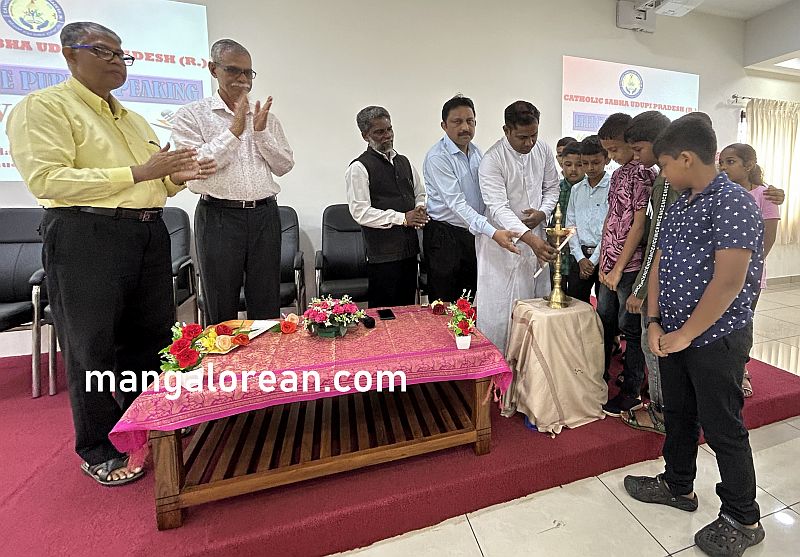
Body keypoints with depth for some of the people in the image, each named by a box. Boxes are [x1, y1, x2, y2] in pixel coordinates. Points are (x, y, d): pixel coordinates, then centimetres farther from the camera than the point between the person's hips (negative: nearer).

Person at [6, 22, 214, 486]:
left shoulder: (134, 119, 21)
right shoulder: (44, 106, -2)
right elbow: (45, 179, -15)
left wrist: (177, 176, 1)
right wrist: (138, 172, -18)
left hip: (150, 235, 7)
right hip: (86, 237, -7)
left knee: (151, 337, 12)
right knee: (92, 346, 2)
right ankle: (99, 449, 21)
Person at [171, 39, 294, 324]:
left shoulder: (266, 116, 13)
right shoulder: (191, 115, 3)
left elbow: (284, 166, 8)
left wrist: (260, 132, -5)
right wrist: (234, 131, -11)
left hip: (264, 215, 3)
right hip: (219, 217, -3)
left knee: (268, 308, 9)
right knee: (221, 313, 7)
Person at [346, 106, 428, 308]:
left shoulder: (403, 162, 15)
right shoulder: (359, 168, -7)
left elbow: (420, 194, 24)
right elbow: (360, 212, -15)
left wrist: (420, 209, 0)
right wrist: (402, 218, -18)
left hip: (409, 248, 7)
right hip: (383, 254, -7)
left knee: (408, 309, 16)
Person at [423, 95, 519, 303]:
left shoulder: (477, 152, 8)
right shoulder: (437, 158, -17)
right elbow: (456, 203, -25)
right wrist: (493, 233, -34)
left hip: (474, 234, 7)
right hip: (445, 237, -7)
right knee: (445, 306, 3)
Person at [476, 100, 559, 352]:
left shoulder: (543, 151, 2)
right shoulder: (492, 160, -17)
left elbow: (552, 187, 15)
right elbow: (498, 208, -25)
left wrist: (543, 212, -7)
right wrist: (530, 238, -36)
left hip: (535, 237, 6)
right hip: (503, 241, -5)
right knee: (498, 306, -1)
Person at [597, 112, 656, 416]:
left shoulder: (644, 173, -10)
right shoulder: (618, 173, 14)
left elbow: (639, 224, -15)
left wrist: (618, 268, -14)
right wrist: (603, 262, 10)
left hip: (630, 266, -8)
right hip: (610, 265, 8)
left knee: (630, 328, 3)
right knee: (604, 321, 16)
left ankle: (631, 393, 18)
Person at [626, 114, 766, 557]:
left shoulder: (733, 202, -16)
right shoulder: (678, 204, 9)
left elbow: (729, 281, -23)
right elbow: (660, 263, 8)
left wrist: (685, 335, -16)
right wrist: (654, 322, -1)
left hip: (716, 337, -7)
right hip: (673, 335, 8)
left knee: (722, 428, 7)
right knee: (677, 415, 20)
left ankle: (743, 520, 28)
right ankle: (677, 486, 39)